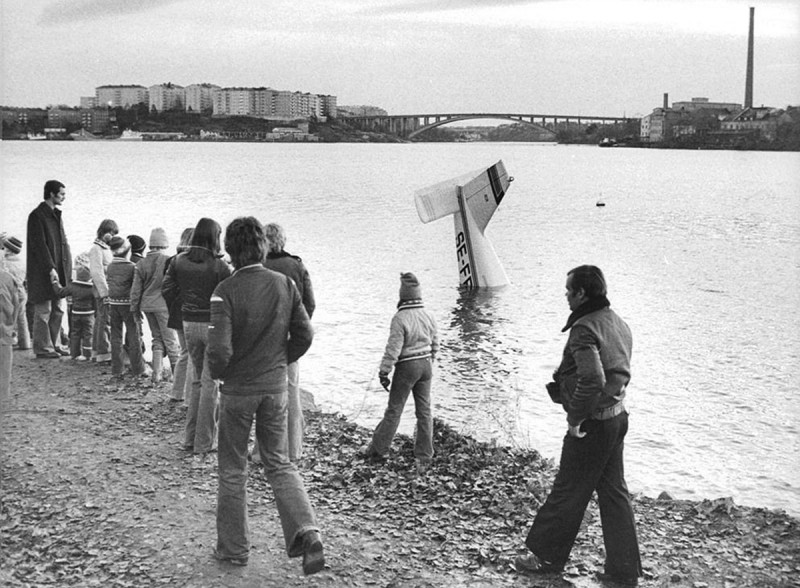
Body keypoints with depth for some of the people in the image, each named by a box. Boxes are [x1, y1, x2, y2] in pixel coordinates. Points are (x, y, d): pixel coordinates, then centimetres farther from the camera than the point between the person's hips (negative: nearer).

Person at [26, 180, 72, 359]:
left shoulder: (56, 215, 16)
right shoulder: (37, 216, -11)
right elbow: (39, 245, -17)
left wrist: (68, 269, 11)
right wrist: (50, 268, -21)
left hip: (58, 271, 8)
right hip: (42, 273, -8)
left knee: (57, 311, 11)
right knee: (43, 311, -3)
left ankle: (55, 345, 19)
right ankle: (43, 348, 2)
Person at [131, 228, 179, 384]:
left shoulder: (141, 264, 4)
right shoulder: (167, 261, -12)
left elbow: (136, 289, 6)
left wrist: (135, 309, 14)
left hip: (147, 305, 5)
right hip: (163, 304, -5)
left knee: (157, 338, 15)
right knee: (170, 340, 3)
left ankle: (157, 373, 11)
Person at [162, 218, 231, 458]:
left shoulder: (179, 262, 0)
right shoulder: (219, 266, -14)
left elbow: (166, 292, 3)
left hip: (189, 323, 5)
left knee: (198, 379, 19)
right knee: (210, 383, 2)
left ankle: (191, 439, 22)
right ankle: (203, 445, 6)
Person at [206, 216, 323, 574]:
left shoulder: (226, 291, -17)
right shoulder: (284, 284, -4)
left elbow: (220, 348, -23)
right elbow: (304, 335, 0)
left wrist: (217, 372, -2)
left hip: (238, 389, -3)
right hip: (276, 387, 4)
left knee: (232, 470, 12)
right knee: (279, 463, 16)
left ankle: (233, 548, 22)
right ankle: (306, 532, -3)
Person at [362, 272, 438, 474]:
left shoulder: (400, 318, -19)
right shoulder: (428, 315, 1)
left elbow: (393, 349, -19)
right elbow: (434, 344, 10)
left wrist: (383, 373, -11)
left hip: (407, 367, -5)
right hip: (425, 365, 6)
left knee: (394, 410, 6)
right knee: (424, 411, 9)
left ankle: (378, 449, 19)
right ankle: (424, 458, 11)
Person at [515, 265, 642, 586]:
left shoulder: (584, 329, -20)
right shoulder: (618, 323, 9)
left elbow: (592, 379, -32)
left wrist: (576, 418, -21)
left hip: (592, 424, -9)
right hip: (618, 416, 9)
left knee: (567, 493, 6)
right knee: (613, 491, 14)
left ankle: (546, 556, 21)